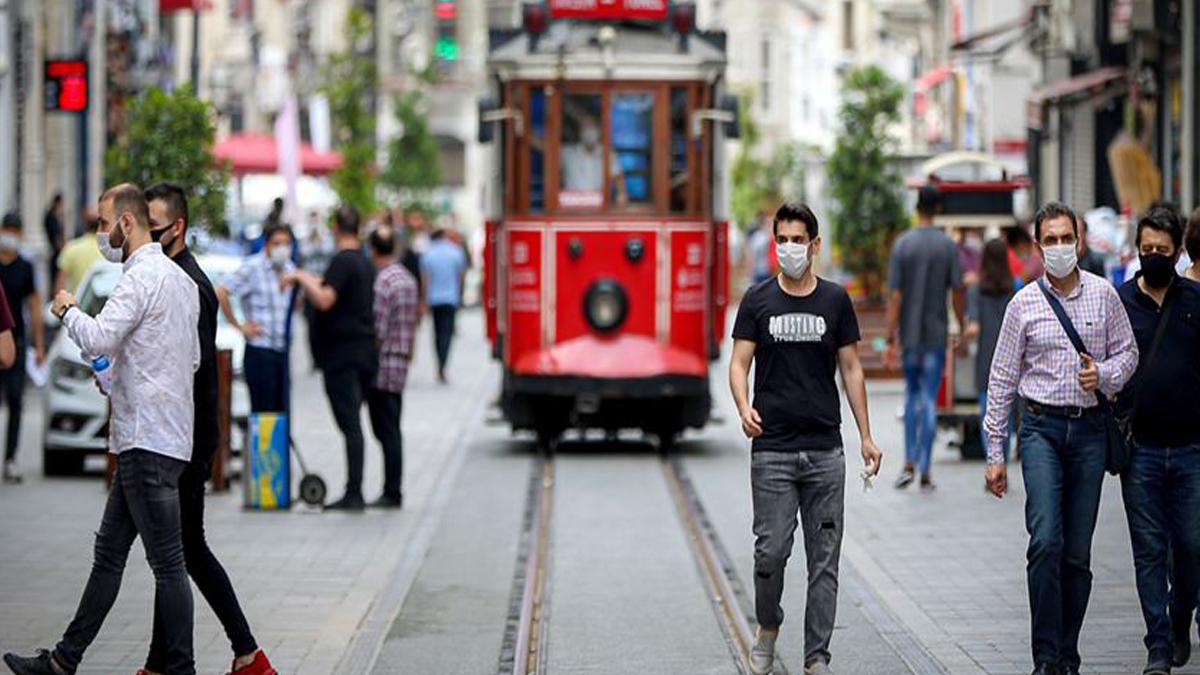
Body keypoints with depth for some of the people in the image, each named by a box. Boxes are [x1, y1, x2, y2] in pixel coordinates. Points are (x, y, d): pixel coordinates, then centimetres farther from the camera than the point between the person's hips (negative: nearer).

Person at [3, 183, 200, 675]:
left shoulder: (141, 277, -14)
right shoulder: (181, 279, 17)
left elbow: (99, 339, -24)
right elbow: (193, 359, 23)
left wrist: (68, 310, -5)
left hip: (148, 441, -10)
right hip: (151, 437, 10)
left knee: (167, 563, -5)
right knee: (109, 551, 14)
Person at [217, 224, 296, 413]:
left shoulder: (289, 268, 12)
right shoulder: (253, 267, -10)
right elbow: (221, 292, -17)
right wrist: (238, 326, -13)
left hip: (283, 352, 7)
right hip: (260, 352, -7)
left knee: (282, 410, 7)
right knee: (262, 411, -7)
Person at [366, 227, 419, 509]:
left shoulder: (382, 282, -15)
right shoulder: (408, 279, 12)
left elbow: (377, 331, -18)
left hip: (382, 368, -9)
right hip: (401, 366, 9)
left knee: (386, 431, -5)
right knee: (392, 431, 12)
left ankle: (391, 493, -5)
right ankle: (393, 492, 14)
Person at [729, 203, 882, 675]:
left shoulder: (835, 301, 7)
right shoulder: (758, 300, 3)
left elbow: (851, 370, 10)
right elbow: (740, 364, -1)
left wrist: (866, 436, 5)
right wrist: (744, 408, -21)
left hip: (825, 449, 2)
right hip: (773, 449, -1)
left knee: (824, 559, 2)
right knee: (771, 551, -4)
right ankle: (768, 629, 23)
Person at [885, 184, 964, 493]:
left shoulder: (902, 245, -4)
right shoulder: (948, 247, -5)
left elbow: (895, 296, -6)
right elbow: (957, 292, -5)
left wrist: (891, 338, -4)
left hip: (909, 334, 1)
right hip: (936, 334, -1)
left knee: (912, 395, 17)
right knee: (929, 400, 2)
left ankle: (910, 463, 7)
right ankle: (925, 473, -1)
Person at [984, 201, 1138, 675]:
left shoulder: (1103, 294, 5)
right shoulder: (1024, 303, 2)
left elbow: (1127, 352, 13)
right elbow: (1001, 380, 5)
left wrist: (1104, 374, -11)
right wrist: (995, 452, 3)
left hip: (1089, 428, 2)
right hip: (1041, 427, -2)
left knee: (1078, 552, 4)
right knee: (1045, 541, -16)